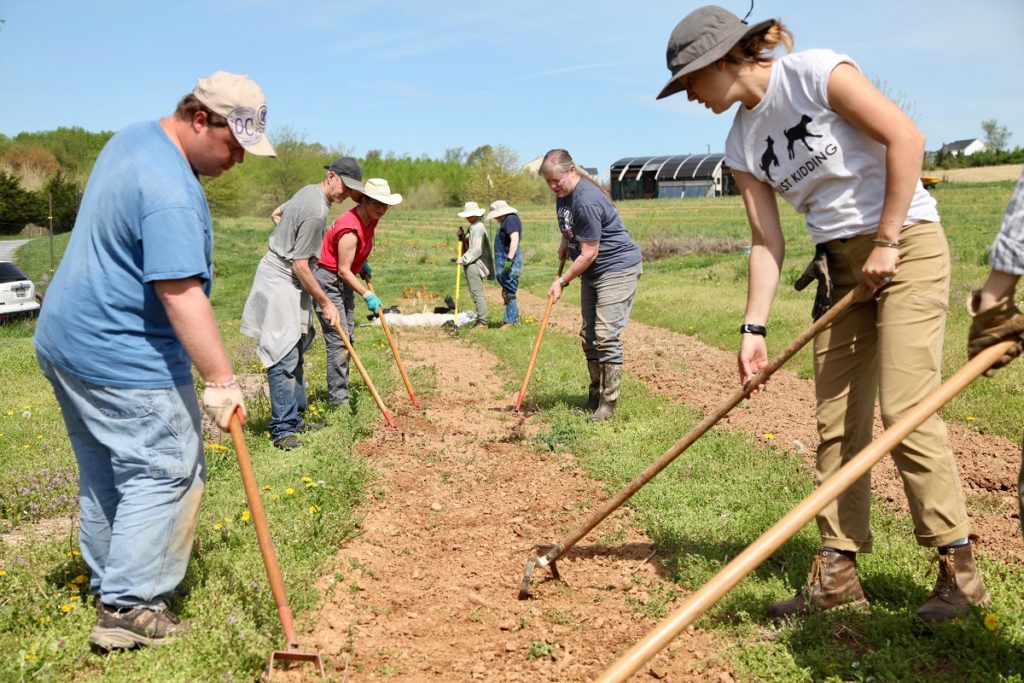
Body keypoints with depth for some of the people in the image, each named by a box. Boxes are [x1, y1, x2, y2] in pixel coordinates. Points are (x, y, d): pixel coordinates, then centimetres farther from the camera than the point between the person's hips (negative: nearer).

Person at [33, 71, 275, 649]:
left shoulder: (133, 138, 10)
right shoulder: (170, 189, -24)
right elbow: (181, 295, -29)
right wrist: (222, 381, -28)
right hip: (125, 362, -10)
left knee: (103, 475, 18)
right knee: (166, 473, -1)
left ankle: (108, 587, 31)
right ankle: (130, 608, 4)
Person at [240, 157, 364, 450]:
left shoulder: (308, 191, 8)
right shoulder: (317, 212, -22)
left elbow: (276, 214, 27)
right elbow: (300, 266, -21)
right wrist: (325, 303, -14)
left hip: (283, 278, 11)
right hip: (281, 283, -11)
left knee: (295, 353, 15)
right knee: (284, 357, -9)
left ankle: (295, 419, 23)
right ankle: (282, 429, -3)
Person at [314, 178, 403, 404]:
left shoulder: (371, 220, 2)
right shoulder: (350, 228, -26)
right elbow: (343, 270, -23)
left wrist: (363, 264, 11)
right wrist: (367, 295, -21)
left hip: (345, 281, 10)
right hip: (328, 280, -10)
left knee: (348, 339, 12)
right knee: (338, 340, -12)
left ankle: (341, 392, 20)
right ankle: (338, 399, -9)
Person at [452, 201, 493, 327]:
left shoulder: (478, 228, -16)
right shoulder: (474, 227, 17)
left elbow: (476, 249, -21)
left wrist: (462, 260, -20)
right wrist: (463, 237, 4)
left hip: (474, 265, -11)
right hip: (472, 264, 11)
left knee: (477, 293, -9)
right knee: (476, 293, 14)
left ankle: (482, 321, -6)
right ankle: (480, 320, 19)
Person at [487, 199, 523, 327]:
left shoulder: (511, 220, -14)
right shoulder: (506, 221, 18)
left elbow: (514, 239, -25)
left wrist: (509, 259, -29)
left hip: (510, 263, -11)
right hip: (504, 262, 11)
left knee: (509, 292, -6)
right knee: (507, 292, 17)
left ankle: (510, 320, -1)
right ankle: (514, 317, 24)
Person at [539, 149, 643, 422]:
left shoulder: (587, 202, -27)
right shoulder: (563, 194, 3)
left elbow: (589, 253, -23)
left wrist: (562, 281, -14)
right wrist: (564, 244, 8)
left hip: (618, 268, -10)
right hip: (592, 272, 10)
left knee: (606, 336, -13)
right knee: (589, 335, 11)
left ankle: (608, 402, -5)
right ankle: (595, 397, 21)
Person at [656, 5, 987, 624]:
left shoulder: (814, 73, -11)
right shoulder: (743, 145, 7)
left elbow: (906, 137, -15)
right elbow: (767, 243, 4)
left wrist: (886, 241, -15)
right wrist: (755, 328, -3)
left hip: (907, 243, -7)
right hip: (839, 265, 7)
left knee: (905, 409, -11)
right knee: (836, 421, 4)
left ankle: (960, 570, 5)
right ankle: (838, 572, 12)